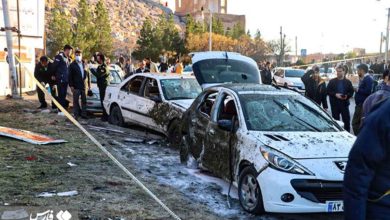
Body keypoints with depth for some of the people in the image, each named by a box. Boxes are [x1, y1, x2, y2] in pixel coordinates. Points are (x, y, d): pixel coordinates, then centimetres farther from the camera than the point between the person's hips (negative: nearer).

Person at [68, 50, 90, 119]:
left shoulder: (85, 64, 9)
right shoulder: (72, 65, -1)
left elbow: (88, 74, 11)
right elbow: (70, 76, -3)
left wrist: (89, 84, 7)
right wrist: (71, 86, -9)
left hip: (84, 86, 3)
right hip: (76, 86, -3)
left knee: (84, 100, 8)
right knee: (76, 101, 0)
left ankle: (83, 114, 16)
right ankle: (76, 114, 5)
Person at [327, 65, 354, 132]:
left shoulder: (348, 82, 7)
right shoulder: (332, 81, 5)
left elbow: (351, 92, 6)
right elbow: (328, 91, 1)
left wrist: (347, 96, -15)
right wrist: (335, 94, -15)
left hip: (344, 104, 0)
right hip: (335, 104, 0)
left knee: (347, 120, 0)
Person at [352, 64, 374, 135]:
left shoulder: (368, 79, -14)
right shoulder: (363, 79, 17)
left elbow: (368, 91, -25)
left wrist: (358, 90, -13)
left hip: (364, 105, -10)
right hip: (359, 105, 10)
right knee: (355, 123, 14)